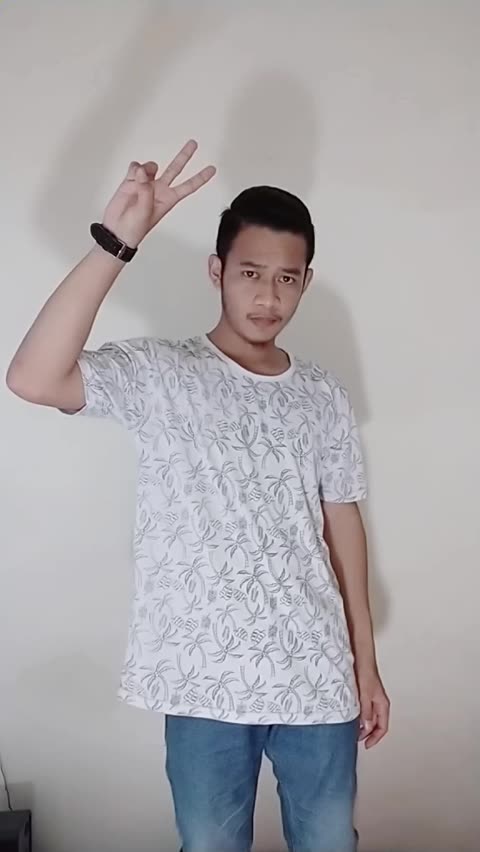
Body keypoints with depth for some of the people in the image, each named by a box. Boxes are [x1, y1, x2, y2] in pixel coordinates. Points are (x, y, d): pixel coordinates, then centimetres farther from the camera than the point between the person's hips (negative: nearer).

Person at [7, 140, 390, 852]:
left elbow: (342, 525, 9)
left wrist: (365, 663, 11)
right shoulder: (158, 376, -8)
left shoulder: (325, 398, 4)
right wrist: (115, 242, -32)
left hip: (316, 678, 3)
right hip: (206, 683, -2)